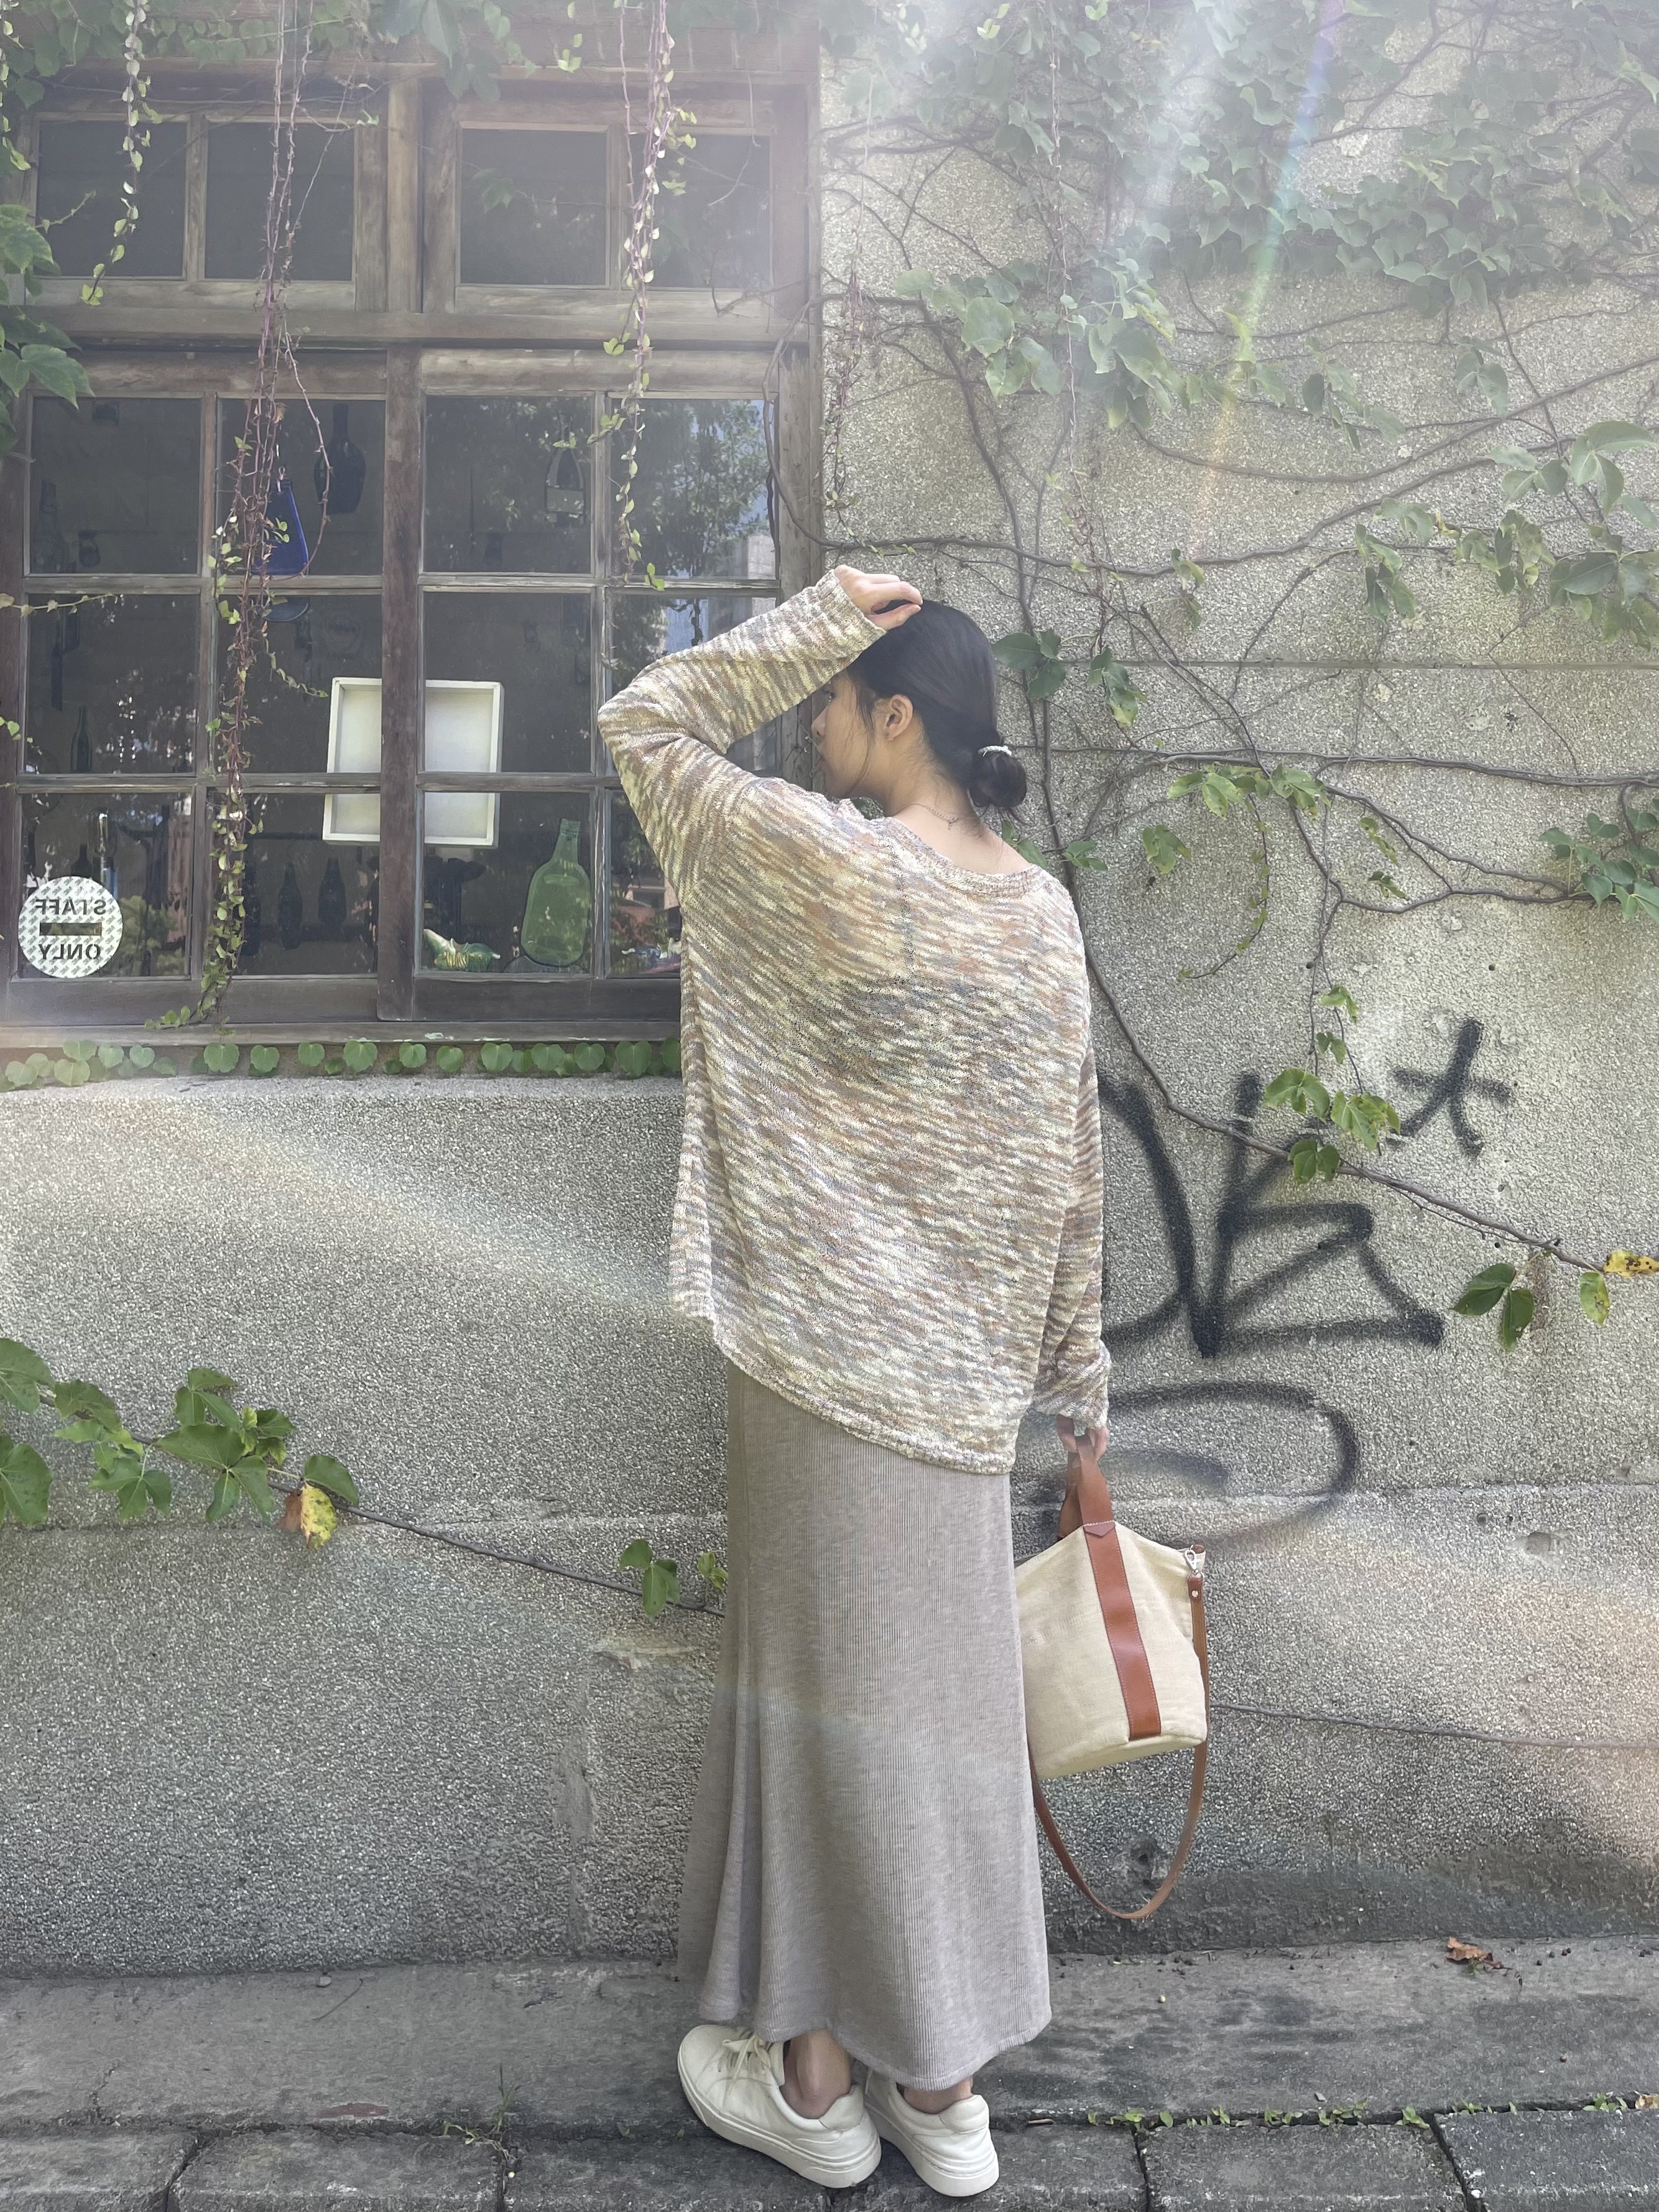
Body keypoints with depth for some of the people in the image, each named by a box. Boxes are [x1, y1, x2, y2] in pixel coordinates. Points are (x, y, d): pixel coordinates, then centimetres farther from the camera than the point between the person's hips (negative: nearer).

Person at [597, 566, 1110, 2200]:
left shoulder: (819, 864, -14)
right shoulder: (1044, 912, 4)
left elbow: (643, 723, -1)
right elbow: (1070, 1168, 8)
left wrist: (813, 621, -3)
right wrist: (1073, 1362, 15)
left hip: (825, 1351, -6)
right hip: (965, 1371, 6)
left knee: (824, 1684, 6)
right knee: (942, 1690, 13)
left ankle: (816, 2080, 23)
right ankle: (939, 2081, 27)